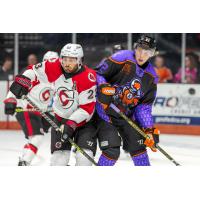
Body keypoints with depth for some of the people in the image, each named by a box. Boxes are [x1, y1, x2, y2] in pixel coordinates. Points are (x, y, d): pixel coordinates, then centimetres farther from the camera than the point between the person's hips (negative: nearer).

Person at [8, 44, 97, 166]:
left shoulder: (88, 78, -24)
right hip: (61, 118, 3)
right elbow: (35, 70, 3)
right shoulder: (55, 68, -13)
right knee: (59, 157, -6)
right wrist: (22, 81, -14)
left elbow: (87, 108, -23)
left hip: (84, 120, -3)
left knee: (84, 158, -14)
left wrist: (71, 123, -29)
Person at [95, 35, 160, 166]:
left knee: (138, 146, 8)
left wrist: (149, 129, -5)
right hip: (105, 112, -6)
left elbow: (144, 106, 4)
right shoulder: (122, 58, -15)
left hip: (126, 115, 6)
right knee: (112, 151, -14)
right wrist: (103, 87, -32)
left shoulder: (151, 77, 2)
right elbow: (98, 74, -12)